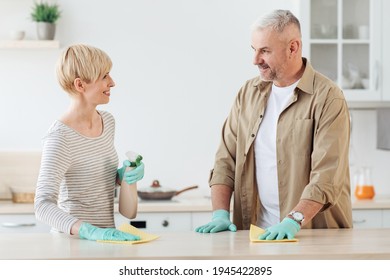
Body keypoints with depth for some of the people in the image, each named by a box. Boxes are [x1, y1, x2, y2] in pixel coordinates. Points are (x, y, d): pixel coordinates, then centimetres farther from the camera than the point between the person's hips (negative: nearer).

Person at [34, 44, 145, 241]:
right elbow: (43, 205, -24)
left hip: (106, 239, 6)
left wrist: (126, 175, 3)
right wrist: (91, 231, -36)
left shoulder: (107, 121, 8)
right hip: (73, 240, -6)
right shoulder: (60, 137, -15)